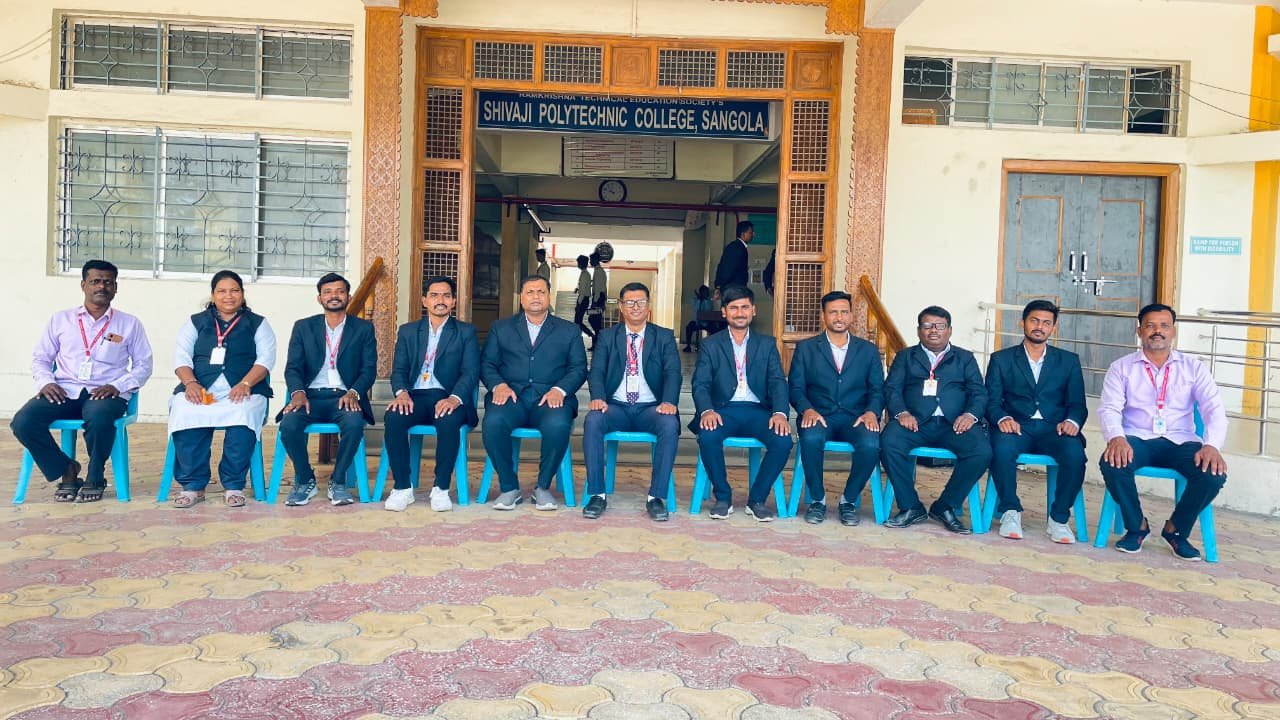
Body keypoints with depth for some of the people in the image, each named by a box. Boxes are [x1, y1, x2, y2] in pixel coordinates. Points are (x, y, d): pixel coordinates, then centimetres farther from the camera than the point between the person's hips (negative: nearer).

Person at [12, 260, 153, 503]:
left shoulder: (130, 324, 12)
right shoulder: (61, 319, 17)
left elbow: (143, 365, 8)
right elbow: (41, 358, 17)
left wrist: (117, 386, -9)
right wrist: (45, 382, -4)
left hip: (105, 394, -2)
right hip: (64, 391, 3)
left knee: (99, 419, -39)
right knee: (23, 422, -26)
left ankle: (95, 478, -10)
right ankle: (66, 469, -1)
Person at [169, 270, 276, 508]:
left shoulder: (257, 324, 17)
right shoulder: (196, 322, 22)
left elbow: (266, 358, 3)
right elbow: (181, 356, 11)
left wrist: (245, 384, -15)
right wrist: (191, 383, -10)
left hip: (243, 391, -1)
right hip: (199, 390, 1)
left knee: (244, 416, -36)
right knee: (186, 415, -32)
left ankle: (234, 485, -24)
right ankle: (193, 486, -21)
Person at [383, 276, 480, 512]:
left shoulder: (466, 332, 11)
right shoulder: (408, 331, 19)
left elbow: (471, 373, -1)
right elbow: (399, 370, 10)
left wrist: (455, 398, -22)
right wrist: (401, 392, -14)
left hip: (447, 398, -2)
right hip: (415, 396, 2)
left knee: (448, 421, -36)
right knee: (393, 417, -30)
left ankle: (441, 489, -21)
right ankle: (402, 488, -18)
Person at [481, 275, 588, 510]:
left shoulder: (569, 331, 18)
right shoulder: (501, 328, 21)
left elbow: (578, 369, 9)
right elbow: (487, 364, 13)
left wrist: (559, 389, -10)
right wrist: (498, 385, -9)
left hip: (550, 398, -1)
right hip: (511, 396, 1)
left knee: (558, 425, -35)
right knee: (493, 422, -33)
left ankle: (543, 487, -13)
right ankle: (509, 488, -16)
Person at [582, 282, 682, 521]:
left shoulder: (664, 337, 11)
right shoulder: (607, 336, 14)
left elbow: (673, 372, -2)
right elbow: (596, 371, 2)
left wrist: (669, 401, -23)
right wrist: (598, 397, -20)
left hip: (651, 408, -1)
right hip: (616, 406, 1)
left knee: (670, 425, -33)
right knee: (592, 421, -31)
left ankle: (656, 497, -25)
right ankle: (597, 494, -24)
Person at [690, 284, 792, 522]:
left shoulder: (767, 344, 15)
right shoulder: (711, 345, 12)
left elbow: (778, 382, 4)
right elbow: (700, 384, 1)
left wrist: (780, 413, -17)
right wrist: (707, 410, -21)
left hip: (757, 410, 1)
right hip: (724, 410, -1)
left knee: (784, 439, -28)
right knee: (708, 435, -33)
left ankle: (757, 499, -8)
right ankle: (723, 497, -11)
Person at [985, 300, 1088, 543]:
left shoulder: (1069, 360, 17)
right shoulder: (1001, 359, 14)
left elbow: (1077, 404, 10)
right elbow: (992, 401, 5)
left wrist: (1072, 421, -13)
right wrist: (1003, 419, -18)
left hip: (1054, 429, 1)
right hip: (1016, 427, -1)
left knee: (1074, 452, -32)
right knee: (1002, 448, -35)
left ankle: (1059, 518, -14)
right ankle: (1011, 512, -16)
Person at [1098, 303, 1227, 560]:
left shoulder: (1194, 368, 11)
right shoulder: (1121, 367, 8)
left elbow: (1214, 409, -1)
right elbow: (1109, 409, -3)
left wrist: (1211, 445, -22)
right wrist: (1116, 438, -26)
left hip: (1180, 441, 1)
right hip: (1137, 439, -1)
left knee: (1214, 473, -29)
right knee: (1112, 463, -34)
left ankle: (1176, 529, -1)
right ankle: (1136, 526, -6)